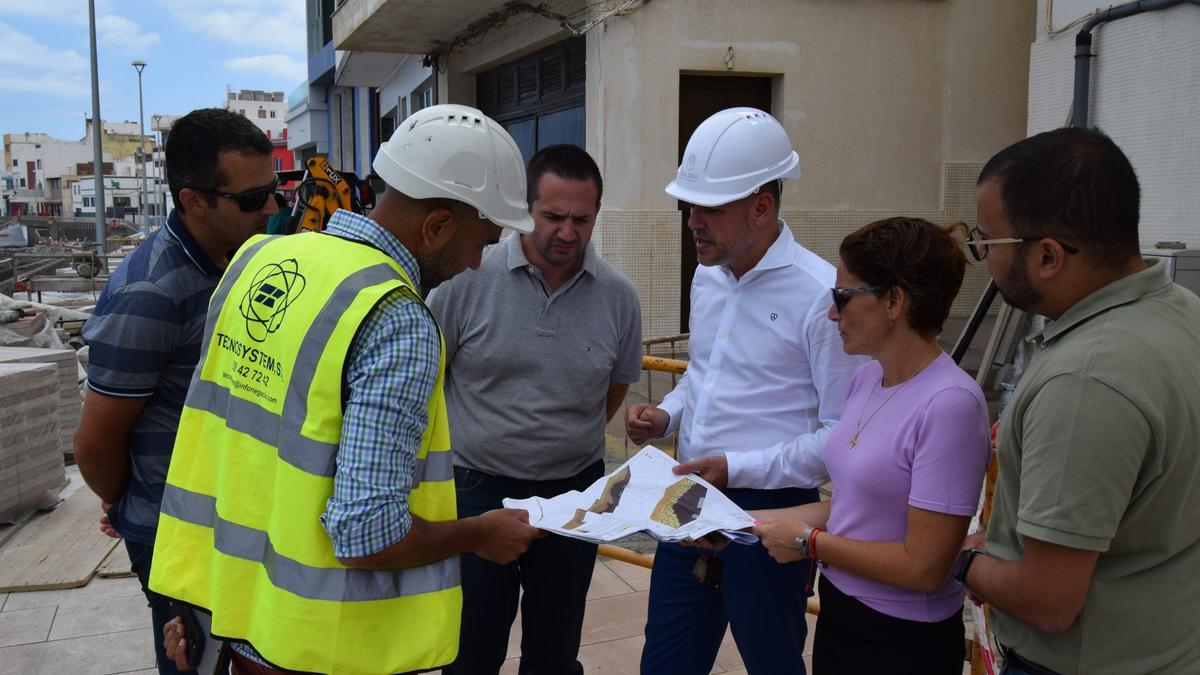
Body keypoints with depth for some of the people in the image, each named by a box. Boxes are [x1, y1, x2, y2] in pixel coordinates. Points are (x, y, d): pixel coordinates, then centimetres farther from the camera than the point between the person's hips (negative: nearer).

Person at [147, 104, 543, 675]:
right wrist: (480, 535, -10)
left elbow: (213, 436, 7)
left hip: (238, 611, 7)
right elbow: (367, 535, -27)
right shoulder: (398, 325, -24)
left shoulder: (258, 258, 0)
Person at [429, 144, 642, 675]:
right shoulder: (469, 279, -12)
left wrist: (571, 443, 8)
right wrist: (458, 444, 0)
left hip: (574, 490, 3)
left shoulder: (618, 296, -3)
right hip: (478, 490, -2)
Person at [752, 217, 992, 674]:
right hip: (839, 611, 7)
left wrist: (809, 541, -14)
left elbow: (922, 567, -23)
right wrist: (760, 520, 2)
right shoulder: (866, 379, 0)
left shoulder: (949, 404, -25)